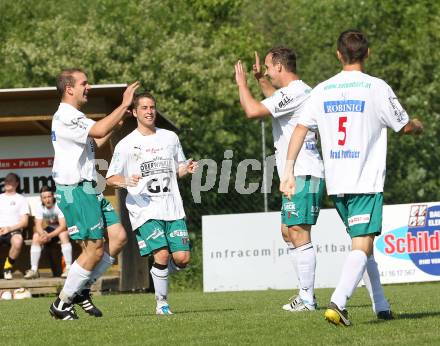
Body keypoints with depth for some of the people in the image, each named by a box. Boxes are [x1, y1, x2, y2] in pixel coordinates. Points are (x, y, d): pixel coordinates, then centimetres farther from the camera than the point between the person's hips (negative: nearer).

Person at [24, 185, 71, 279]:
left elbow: (63, 226, -27)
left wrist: (49, 235, -39)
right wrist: (43, 234, -38)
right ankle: (34, 270, -22)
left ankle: (68, 268, -36)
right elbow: (38, 226, -15)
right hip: (49, 229, 4)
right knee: (36, 236, -23)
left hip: (60, 230, -4)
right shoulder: (39, 207, -8)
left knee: (63, 234, -36)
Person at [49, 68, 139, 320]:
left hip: (89, 190, 10)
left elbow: (91, 144, 32)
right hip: (75, 192, -10)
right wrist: (124, 106, -24)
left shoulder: (74, 117, 19)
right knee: (95, 249, -9)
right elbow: (98, 131, -29)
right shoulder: (65, 117, -16)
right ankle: (62, 304, 2)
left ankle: (82, 289, 13)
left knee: (118, 237, 4)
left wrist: (114, 125, 21)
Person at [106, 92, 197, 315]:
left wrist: (187, 169, 1)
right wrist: (125, 182, -20)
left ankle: (159, 276, 26)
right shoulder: (126, 145, 1)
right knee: (162, 255, -18)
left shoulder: (170, 138, 13)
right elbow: (111, 178, 1)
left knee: (182, 258, -7)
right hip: (145, 210, -4)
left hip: (172, 208, 4)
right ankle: (161, 303, 1)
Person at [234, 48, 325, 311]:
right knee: (288, 231, 14)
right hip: (299, 176, 11)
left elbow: (253, 111, -22)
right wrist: (260, 80, 41)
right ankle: (306, 293, 16)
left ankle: (307, 299, -11)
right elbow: (277, 101, 42)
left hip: (303, 176, -11)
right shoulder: (303, 91, 17)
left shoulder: (294, 92, -15)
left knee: (299, 234, -10)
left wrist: (242, 83, -7)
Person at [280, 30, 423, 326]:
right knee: (362, 246, -9)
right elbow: (405, 126, 5)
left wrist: (289, 171, 4)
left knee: (363, 243, 18)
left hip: (335, 182, 5)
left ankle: (381, 306, 23)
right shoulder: (377, 88, -5)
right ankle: (338, 303, -28)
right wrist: (419, 126, 29)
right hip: (367, 180, -5)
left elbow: (300, 129, 2)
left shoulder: (322, 91, 6)